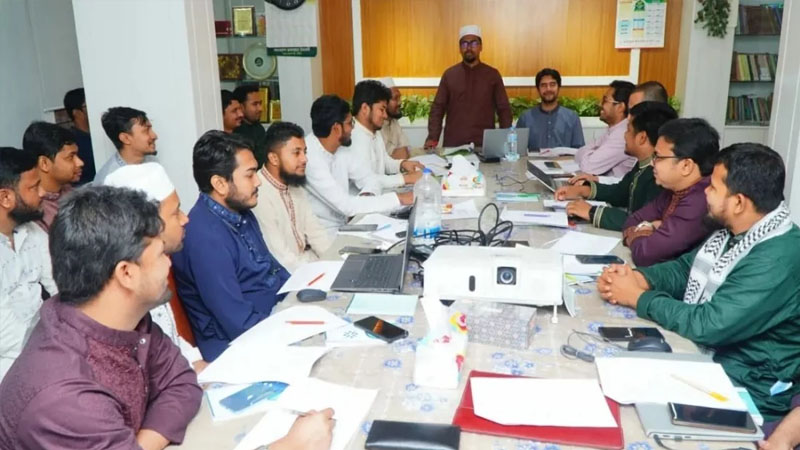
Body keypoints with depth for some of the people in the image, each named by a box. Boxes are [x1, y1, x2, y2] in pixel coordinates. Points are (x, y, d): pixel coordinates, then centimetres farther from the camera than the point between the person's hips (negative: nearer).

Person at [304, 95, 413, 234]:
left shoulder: (341, 147, 1)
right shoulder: (310, 158, -24)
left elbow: (369, 178, 8)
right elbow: (345, 205, -28)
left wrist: (367, 195, -16)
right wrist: (399, 198, -23)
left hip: (342, 226, 8)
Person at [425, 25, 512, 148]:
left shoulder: (492, 74, 6)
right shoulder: (449, 74, 7)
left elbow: (504, 109, 6)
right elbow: (438, 108, 4)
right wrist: (432, 138, -9)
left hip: (485, 144, 0)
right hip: (453, 144, 0)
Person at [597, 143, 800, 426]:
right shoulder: (734, 231, 1)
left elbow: (708, 325, -29)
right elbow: (685, 268, 11)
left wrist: (639, 297, -17)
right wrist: (637, 277, -9)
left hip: (746, 391, -8)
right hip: (703, 354, 8)